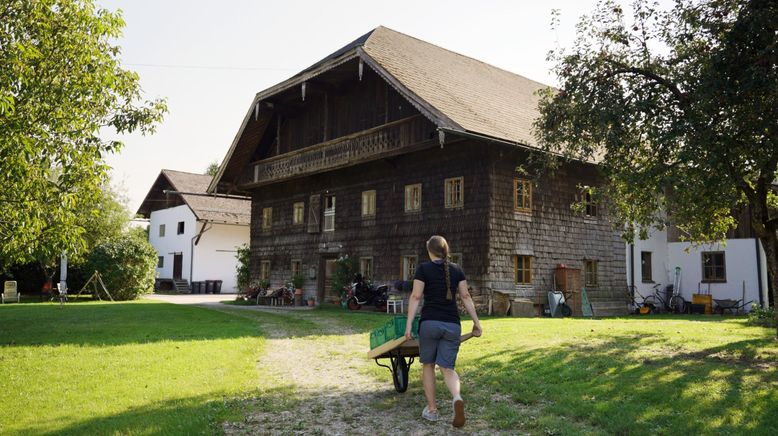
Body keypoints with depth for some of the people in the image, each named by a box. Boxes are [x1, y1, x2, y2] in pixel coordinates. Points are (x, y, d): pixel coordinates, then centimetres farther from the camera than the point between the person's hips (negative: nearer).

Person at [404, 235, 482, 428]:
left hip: (430, 322, -2)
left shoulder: (423, 269, -1)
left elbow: (416, 297, -6)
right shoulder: (456, 269, 9)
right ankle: (457, 398, -23)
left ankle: (431, 409, 19)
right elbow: (466, 297, 9)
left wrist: (408, 325, -7)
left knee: (428, 365, 16)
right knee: (447, 368, 6)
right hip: (452, 324, 3)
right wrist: (476, 322, 13)